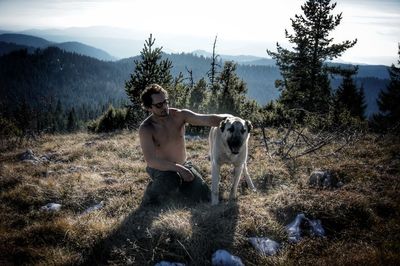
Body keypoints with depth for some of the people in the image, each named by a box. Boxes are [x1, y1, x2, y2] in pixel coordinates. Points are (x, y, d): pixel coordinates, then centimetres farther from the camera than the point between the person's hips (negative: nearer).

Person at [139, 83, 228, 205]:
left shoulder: (180, 115, -12)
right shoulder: (145, 129, -21)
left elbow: (208, 119, -23)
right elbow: (151, 160, -32)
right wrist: (178, 168, -42)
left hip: (183, 164, 5)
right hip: (160, 168, -4)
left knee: (205, 197, -7)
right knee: (172, 180, -39)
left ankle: (178, 185, 20)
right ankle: (150, 197, -8)